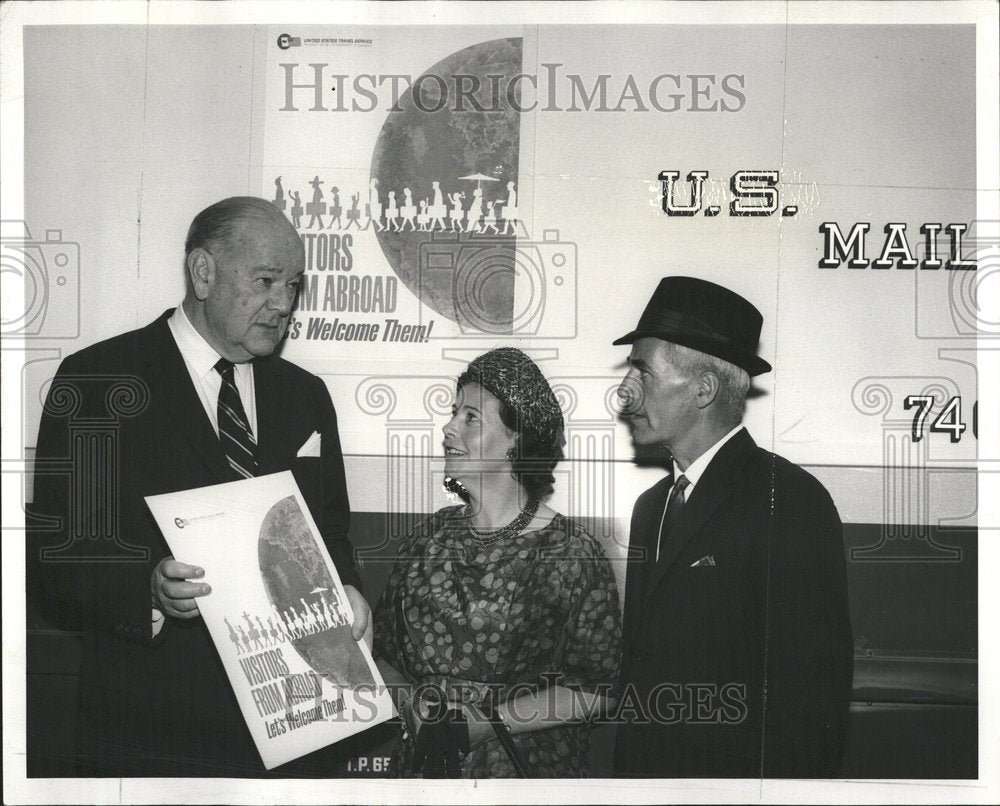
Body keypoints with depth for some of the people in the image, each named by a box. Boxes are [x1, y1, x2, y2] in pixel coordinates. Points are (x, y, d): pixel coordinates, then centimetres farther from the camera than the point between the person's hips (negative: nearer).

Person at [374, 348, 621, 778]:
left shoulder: (571, 553, -13)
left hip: (525, 766, -4)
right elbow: (383, 650, 7)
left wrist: (489, 719, -18)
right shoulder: (430, 535, 1)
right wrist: (408, 701, -11)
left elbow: (595, 688, -14)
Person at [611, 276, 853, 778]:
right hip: (641, 774, 7)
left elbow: (815, 685, -17)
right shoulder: (651, 506, 12)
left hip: (730, 774, -7)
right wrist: (623, 773, 7)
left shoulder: (792, 501, -14)